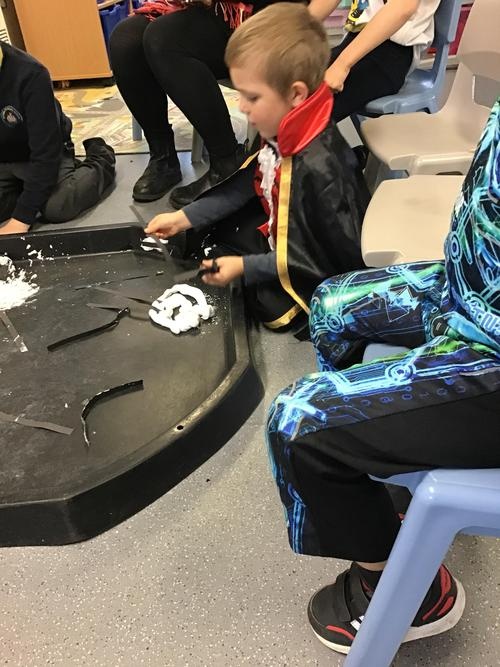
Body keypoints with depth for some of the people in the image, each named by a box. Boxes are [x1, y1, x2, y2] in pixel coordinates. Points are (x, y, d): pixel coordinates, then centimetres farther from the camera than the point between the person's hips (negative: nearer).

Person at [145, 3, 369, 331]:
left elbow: (334, 256, -29)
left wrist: (246, 267, -25)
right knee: (221, 234, 15)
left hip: (321, 273, -8)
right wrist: (184, 218, 1)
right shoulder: (282, 132, -12)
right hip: (284, 230, 9)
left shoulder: (320, 167, -38)